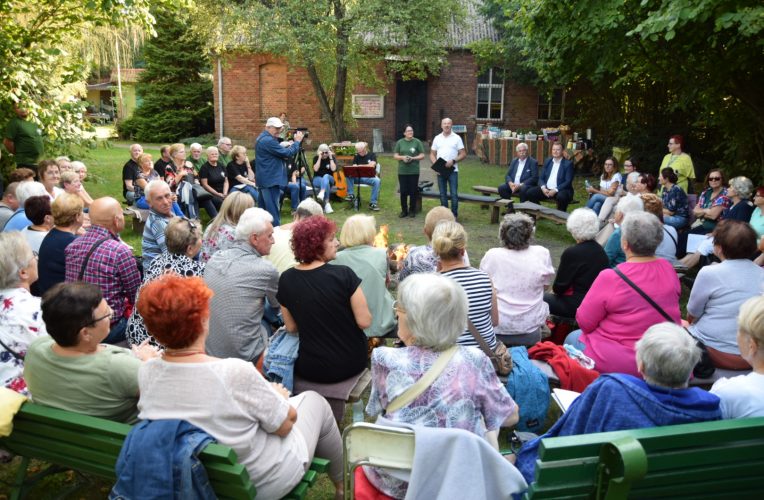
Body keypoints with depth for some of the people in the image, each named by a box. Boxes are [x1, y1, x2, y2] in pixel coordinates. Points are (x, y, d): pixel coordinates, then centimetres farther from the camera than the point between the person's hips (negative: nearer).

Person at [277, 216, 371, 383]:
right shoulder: (343, 274, -20)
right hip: (349, 364, -2)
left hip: (309, 369, 2)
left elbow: (291, 327, 1)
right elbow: (364, 322, -15)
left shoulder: (286, 279, -9)